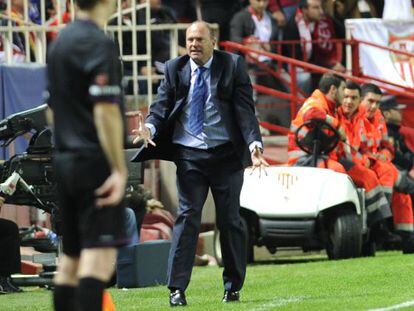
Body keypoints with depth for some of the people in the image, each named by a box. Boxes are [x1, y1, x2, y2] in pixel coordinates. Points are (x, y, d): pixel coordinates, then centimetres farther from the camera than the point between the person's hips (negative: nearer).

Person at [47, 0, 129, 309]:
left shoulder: (61, 41, 14)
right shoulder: (98, 43, -13)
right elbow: (105, 110, -19)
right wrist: (119, 170, -19)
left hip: (65, 159, 9)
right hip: (95, 161, -9)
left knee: (71, 257, 11)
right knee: (100, 254, -12)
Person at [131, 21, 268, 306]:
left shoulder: (233, 66, -1)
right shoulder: (175, 69, 5)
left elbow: (245, 110, -7)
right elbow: (162, 106, 0)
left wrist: (254, 144, -20)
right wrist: (149, 128, -22)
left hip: (226, 154, -1)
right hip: (189, 154, 1)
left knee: (230, 219, 7)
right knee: (187, 217, -6)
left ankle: (233, 287, 18)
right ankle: (177, 288, -9)